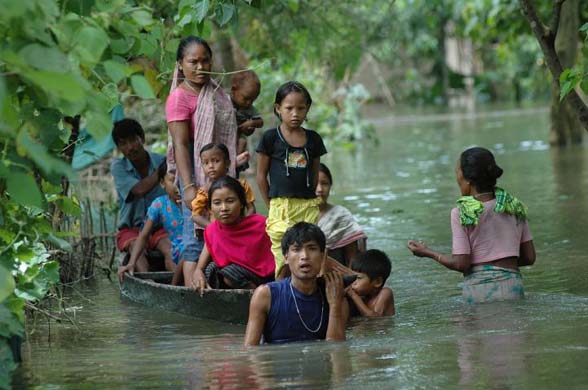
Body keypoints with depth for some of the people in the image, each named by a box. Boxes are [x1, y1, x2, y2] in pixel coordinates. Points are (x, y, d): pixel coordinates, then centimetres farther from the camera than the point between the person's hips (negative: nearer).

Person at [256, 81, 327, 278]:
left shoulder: (313, 139, 10)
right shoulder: (271, 138, 0)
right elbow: (261, 175, 4)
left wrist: (309, 201, 11)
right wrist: (272, 206, 5)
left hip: (309, 207, 3)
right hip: (281, 207, -3)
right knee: (284, 265, -6)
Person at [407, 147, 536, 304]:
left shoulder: (461, 213, -7)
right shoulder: (515, 207, 7)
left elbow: (461, 264, -8)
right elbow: (529, 258, 8)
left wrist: (427, 253, 6)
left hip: (480, 291, -4)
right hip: (514, 288, 4)